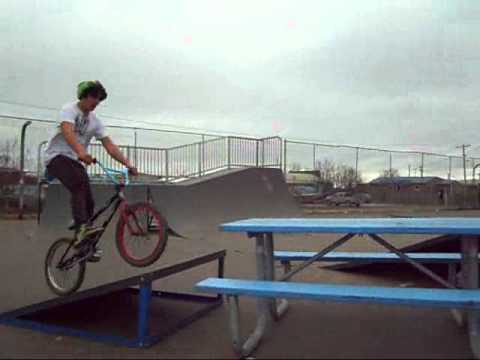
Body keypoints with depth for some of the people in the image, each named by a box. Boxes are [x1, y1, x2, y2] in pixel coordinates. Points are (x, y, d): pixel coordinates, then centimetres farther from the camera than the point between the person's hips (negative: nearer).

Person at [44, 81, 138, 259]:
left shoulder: (95, 121, 9)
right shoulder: (69, 109, -9)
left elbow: (110, 146, 3)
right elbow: (67, 131, -30)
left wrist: (128, 164, -10)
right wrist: (81, 152, -50)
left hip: (76, 161, 6)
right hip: (57, 157, -6)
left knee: (89, 202, -4)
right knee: (80, 184, -35)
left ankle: (83, 242, 9)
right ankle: (82, 228, -43)